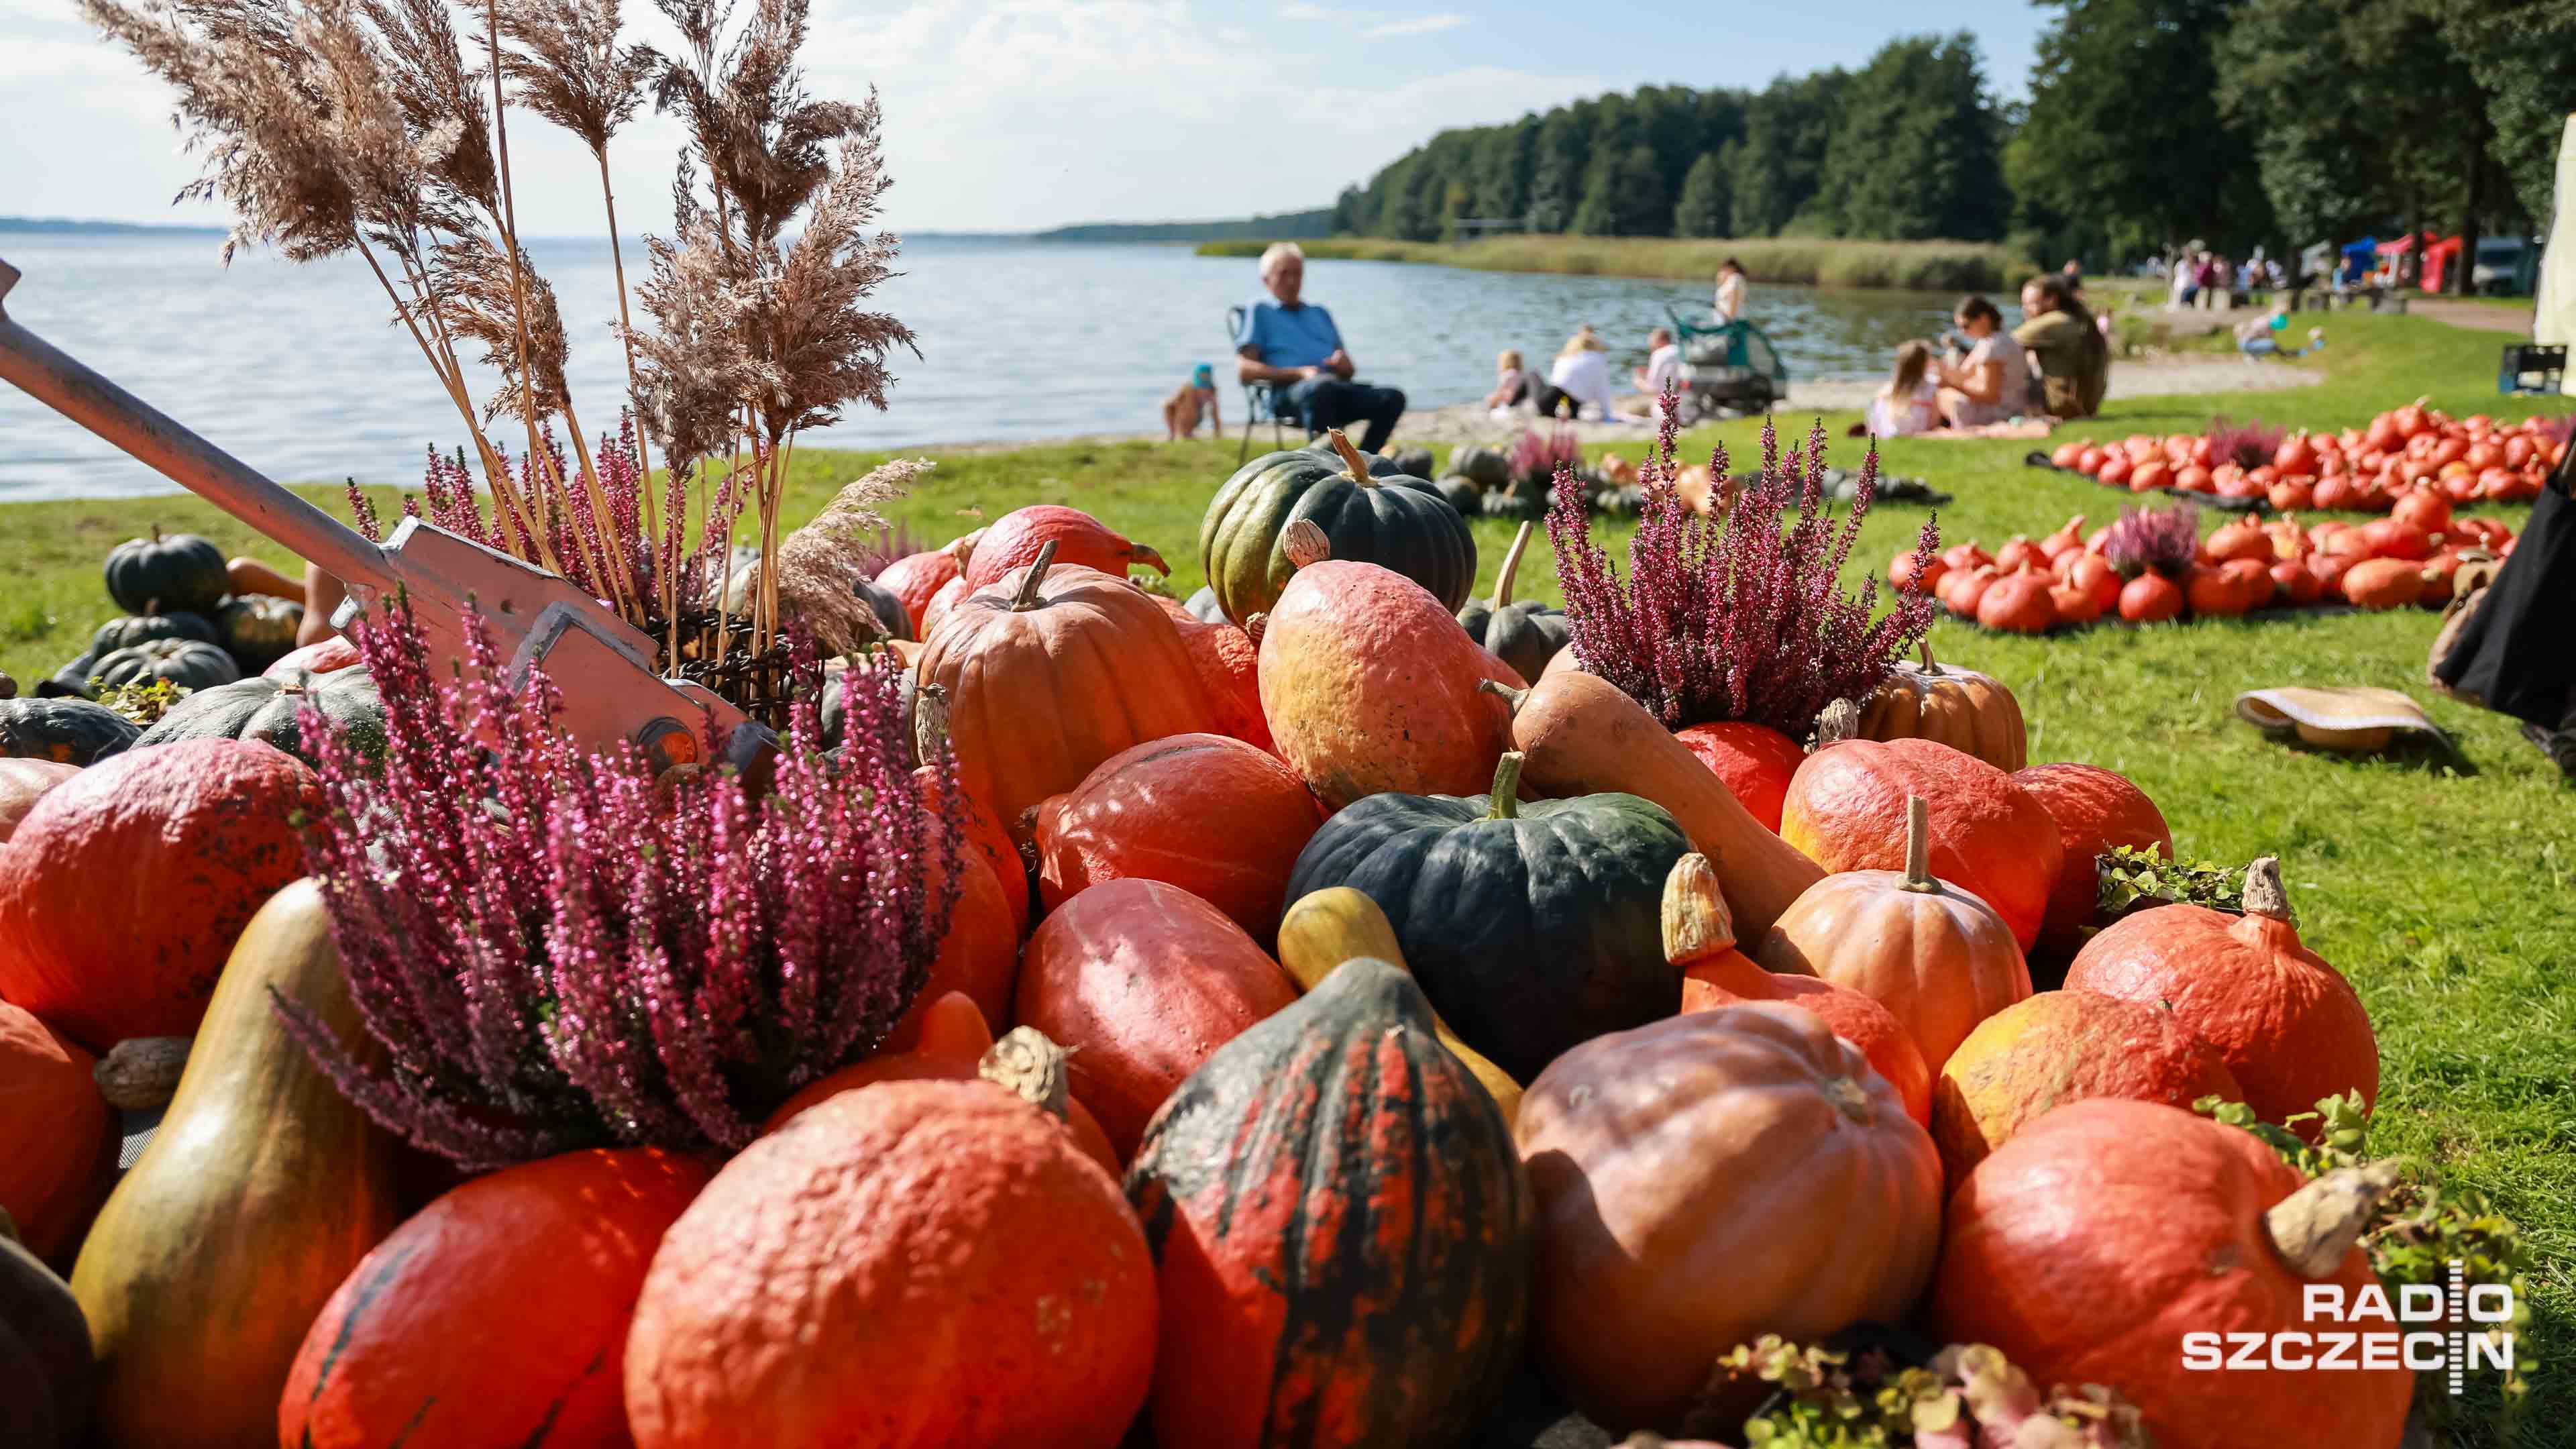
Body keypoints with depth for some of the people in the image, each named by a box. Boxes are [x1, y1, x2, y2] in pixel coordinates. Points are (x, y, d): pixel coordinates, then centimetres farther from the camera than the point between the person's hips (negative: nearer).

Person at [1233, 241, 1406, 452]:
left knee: (1393, 397, -23)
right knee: (1321, 387, -41)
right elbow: (1244, 369, 5)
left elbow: (1349, 371, 31)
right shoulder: (1259, 310, 20)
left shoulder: (1320, 314, 36)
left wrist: (1344, 364, 3)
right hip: (1290, 392, -5)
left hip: (1337, 387, 5)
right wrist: (1299, 373, -8)